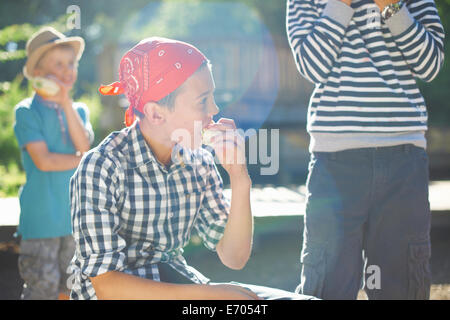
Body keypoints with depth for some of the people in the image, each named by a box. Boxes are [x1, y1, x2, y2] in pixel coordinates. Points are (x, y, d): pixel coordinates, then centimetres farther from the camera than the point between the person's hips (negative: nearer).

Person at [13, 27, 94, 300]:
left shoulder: (79, 110, 10)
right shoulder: (27, 111, -6)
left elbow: (84, 146, -9)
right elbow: (43, 160, -16)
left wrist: (66, 102, -15)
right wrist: (83, 161, -6)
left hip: (75, 215, 5)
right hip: (41, 217, -5)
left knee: (69, 287, 14)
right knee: (42, 287, -5)